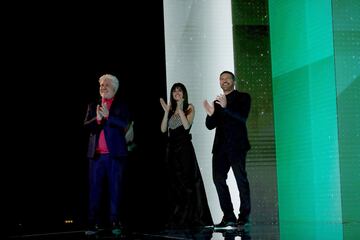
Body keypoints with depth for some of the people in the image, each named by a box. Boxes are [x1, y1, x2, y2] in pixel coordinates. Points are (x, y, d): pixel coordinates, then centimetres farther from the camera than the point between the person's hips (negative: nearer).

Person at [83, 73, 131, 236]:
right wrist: (97, 119, -14)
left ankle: (115, 223, 4)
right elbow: (86, 126, 4)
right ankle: (94, 224, 5)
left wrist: (107, 116, -19)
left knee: (115, 189, 0)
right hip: (96, 155, 3)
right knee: (95, 190, 2)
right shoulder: (93, 106, 15)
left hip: (115, 154, -3)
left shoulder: (121, 105, 5)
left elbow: (124, 123, -10)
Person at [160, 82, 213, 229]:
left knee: (186, 182, -7)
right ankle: (176, 219, 12)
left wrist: (180, 108, -15)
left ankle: (190, 218, -3)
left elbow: (187, 125, -14)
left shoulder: (189, 107, 2)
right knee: (174, 182, 6)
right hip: (171, 148, 5)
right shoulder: (171, 109, 14)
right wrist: (166, 111, -4)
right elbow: (163, 129, 4)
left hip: (184, 147, -5)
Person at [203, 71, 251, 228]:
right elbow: (210, 126, 14)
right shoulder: (217, 102, 20)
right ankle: (228, 217, 1)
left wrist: (226, 107, -24)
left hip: (237, 145, -5)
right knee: (218, 178, -2)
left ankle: (244, 216, -3)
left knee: (241, 178, -6)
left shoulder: (242, 97, 6)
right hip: (221, 146, 5)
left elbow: (243, 117, -11)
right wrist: (211, 114, -7)